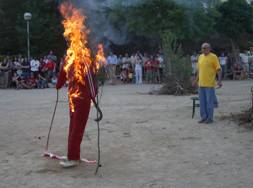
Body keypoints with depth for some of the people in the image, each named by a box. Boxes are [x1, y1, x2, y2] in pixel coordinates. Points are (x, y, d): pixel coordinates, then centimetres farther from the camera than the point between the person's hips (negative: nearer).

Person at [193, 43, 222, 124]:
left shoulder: (213, 57, -6)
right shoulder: (200, 57, 12)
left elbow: (218, 69, -8)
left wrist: (219, 81, -17)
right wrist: (196, 80, 20)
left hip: (210, 84, -6)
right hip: (201, 84, 6)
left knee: (209, 101, -1)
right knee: (202, 102, 9)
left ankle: (210, 118, 7)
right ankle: (204, 117, 18)